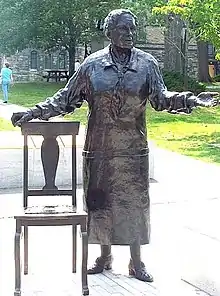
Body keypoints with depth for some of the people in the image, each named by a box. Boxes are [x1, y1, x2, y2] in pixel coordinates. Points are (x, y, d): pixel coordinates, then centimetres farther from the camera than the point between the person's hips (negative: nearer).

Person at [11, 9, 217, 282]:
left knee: (134, 203, 4)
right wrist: (34, 112, -4)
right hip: (99, 149, 1)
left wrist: (183, 100, -27)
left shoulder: (147, 64, 1)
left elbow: (160, 98, -6)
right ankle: (105, 256, 26)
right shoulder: (92, 64, 1)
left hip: (133, 149, 0)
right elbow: (67, 98, 4)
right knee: (100, 201, 8)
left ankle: (136, 262, 18)